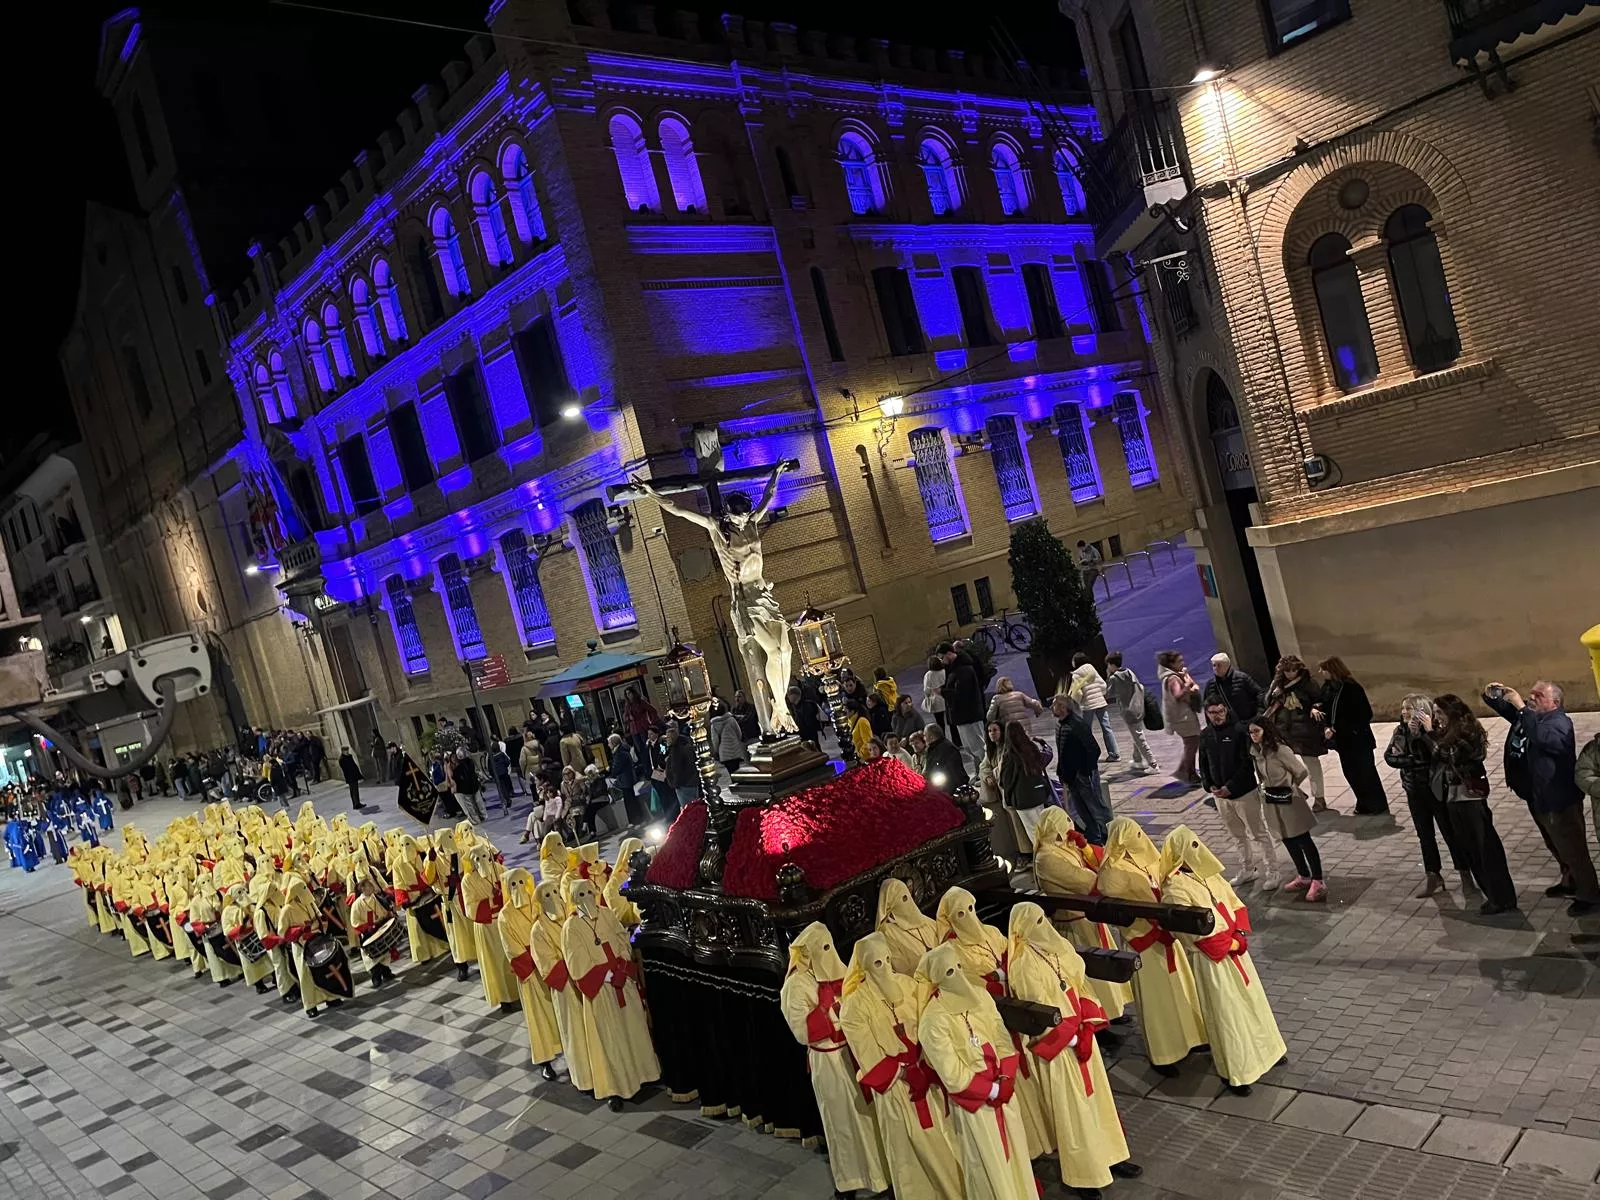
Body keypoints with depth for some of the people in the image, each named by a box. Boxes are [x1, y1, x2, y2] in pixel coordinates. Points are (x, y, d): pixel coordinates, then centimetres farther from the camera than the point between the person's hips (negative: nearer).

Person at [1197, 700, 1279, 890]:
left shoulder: (1239, 730, -15)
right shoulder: (1205, 735, 2)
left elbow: (1247, 764, -17)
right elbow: (1203, 765, 10)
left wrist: (1230, 787, -20)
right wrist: (1209, 786, -5)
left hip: (1244, 792, -6)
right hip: (1220, 795, 6)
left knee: (1259, 834, 3)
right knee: (1237, 835, 19)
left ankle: (1271, 872, 14)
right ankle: (1247, 869, 33)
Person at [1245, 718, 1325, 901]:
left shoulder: (1280, 750, -22)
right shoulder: (1255, 751, 1)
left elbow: (1301, 772, -14)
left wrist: (1289, 786, 0)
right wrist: (1271, 787, 5)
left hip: (1289, 800, -8)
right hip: (1271, 800, 8)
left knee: (1303, 840, -1)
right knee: (1287, 840, 17)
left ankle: (1318, 882, 5)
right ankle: (1303, 877, 31)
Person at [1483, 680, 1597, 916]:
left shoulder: (1559, 722, -22)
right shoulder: (1528, 715, 3)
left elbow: (1543, 737, -43)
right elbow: (1503, 708, 17)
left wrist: (1521, 707, -43)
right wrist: (1491, 696, -6)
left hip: (1559, 801, -9)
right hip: (1537, 798, 9)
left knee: (1572, 849, 2)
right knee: (1556, 847, 26)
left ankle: (1589, 895, 15)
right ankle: (1569, 882, 45)